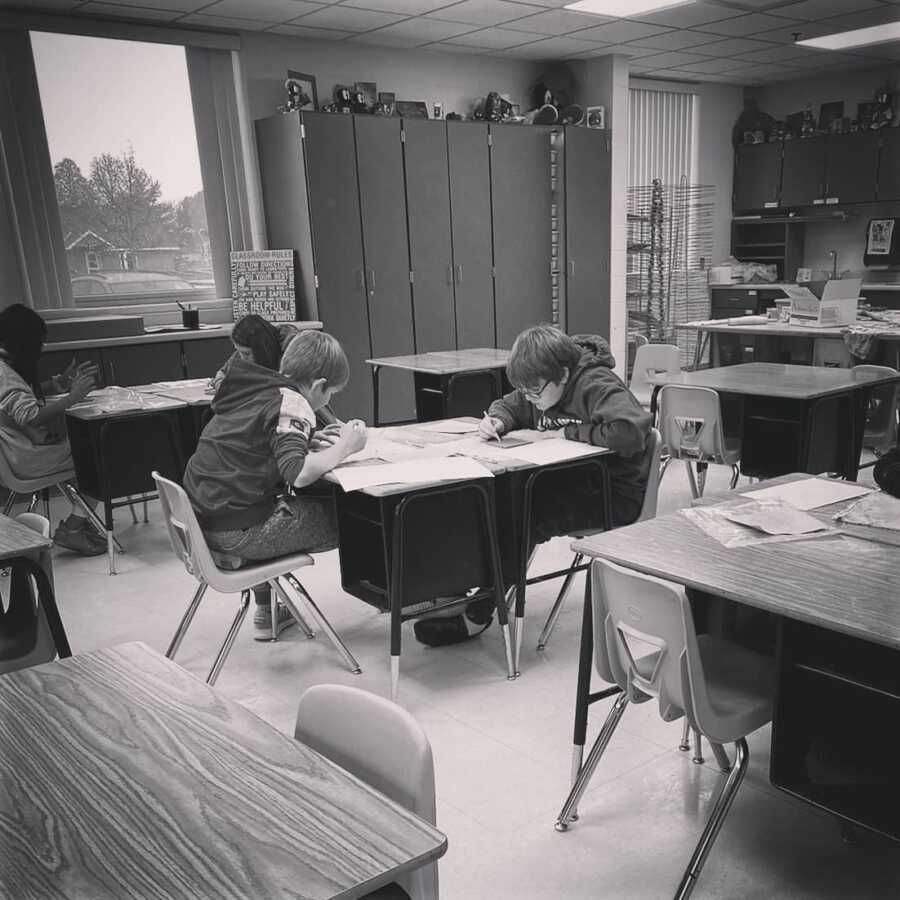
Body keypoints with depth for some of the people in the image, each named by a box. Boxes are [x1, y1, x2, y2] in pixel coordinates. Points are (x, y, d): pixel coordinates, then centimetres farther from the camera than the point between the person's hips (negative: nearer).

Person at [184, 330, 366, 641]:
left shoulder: (250, 390, 12)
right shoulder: (290, 401, -12)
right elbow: (297, 473, -26)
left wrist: (308, 440, 13)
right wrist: (344, 446, -11)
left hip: (201, 518, 9)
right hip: (237, 532, -9)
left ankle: (266, 614, 36)